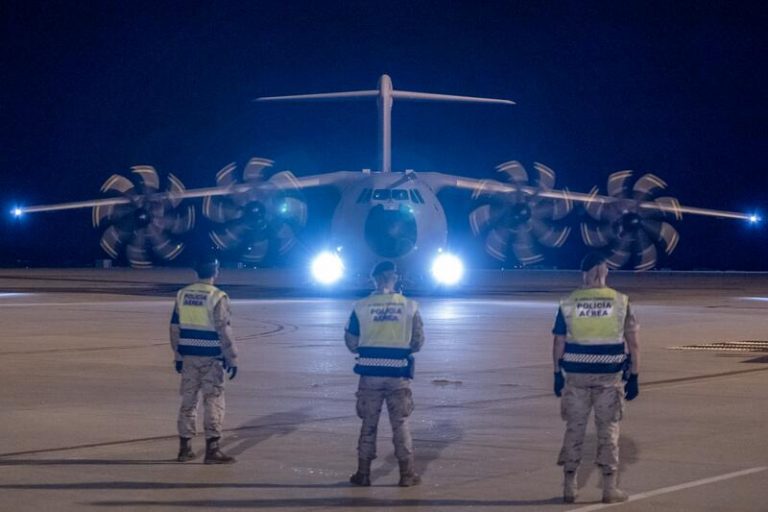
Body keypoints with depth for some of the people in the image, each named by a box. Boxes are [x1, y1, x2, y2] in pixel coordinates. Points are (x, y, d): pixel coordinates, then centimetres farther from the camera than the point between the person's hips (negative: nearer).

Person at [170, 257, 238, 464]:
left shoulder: (182, 295, 5)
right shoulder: (217, 298, -12)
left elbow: (175, 328, 9)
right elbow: (224, 331, -14)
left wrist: (177, 355, 17)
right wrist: (232, 359, -7)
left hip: (188, 357, 5)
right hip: (211, 358, -5)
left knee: (188, 400, 12)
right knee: (213, 402, 0)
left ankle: (185, 447, 16)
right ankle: (212, 449, -1)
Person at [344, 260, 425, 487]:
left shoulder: (361, 306, -6)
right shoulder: (409, 306, -5)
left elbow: (351, 343, 0)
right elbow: (418, 342, 1)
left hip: (370, 372, 0)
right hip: (398, 373, 0)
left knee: (368, 423, 12)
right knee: (400, 423, 10)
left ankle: (363, 473, 15)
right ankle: (407, 474, 11)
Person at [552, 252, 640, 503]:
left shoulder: (569, 303, -2)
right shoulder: (620, 302, -4)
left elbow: (559, 344, 2)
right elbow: (633, 345, -3)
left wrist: (558, 375, 12)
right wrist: (634, 378, 3)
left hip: (576, 376, 1)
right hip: (609, 377, -1)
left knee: (574, 429, 10)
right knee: (608, 430, 8)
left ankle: (569, 487, 11)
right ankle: (610, 488, 9)